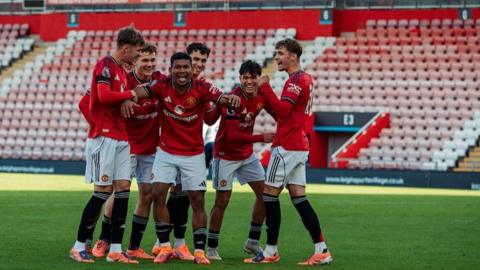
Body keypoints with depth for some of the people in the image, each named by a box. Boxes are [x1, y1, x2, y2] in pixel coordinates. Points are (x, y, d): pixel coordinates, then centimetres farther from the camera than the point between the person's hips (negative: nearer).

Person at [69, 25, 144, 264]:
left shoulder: (121, 69, 18)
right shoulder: (106, 65, -10)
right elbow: (104, 95, -23)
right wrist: (130, 94, -12)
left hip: (121, 139, 9)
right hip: (104, 137, -9)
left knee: (123, 189, 4)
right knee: (103, 191, -7)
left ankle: (115, 250, 6)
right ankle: (79, 246, 2)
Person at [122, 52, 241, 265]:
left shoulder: (201, 88, -13)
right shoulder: (162, 86, -11)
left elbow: (222, 99, -27)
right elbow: (141, 91, -26)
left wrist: (232, 99, -50)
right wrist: (128, 98, -49)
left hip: (194, 154, -1)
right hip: (166, 152, 1)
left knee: (197, 201, -1)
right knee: (158, 194, -8)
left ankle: (199, 251, 6)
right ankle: (165, 247, 3)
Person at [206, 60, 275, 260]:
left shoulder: (262, 96, -6)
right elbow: (232, 136, -28)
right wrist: (262, 138, -25)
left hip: (247, 154, 7)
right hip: (226, 155, -7)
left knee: (265, 193, 5)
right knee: (222, 201, -3)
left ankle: (253, 242, 17)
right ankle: (212, 248, 7)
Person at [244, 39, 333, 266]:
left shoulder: (296, 80, -13)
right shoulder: (304, 78, 18)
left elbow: (283, 110, -23)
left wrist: (265, 87, -17)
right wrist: (265, 94, 7)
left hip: (286, 147, -10)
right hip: (299, 146, 10)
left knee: (270, 195, -3)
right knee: (298, 198, 8)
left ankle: (271, 251, 2)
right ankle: (321, 250, 3)